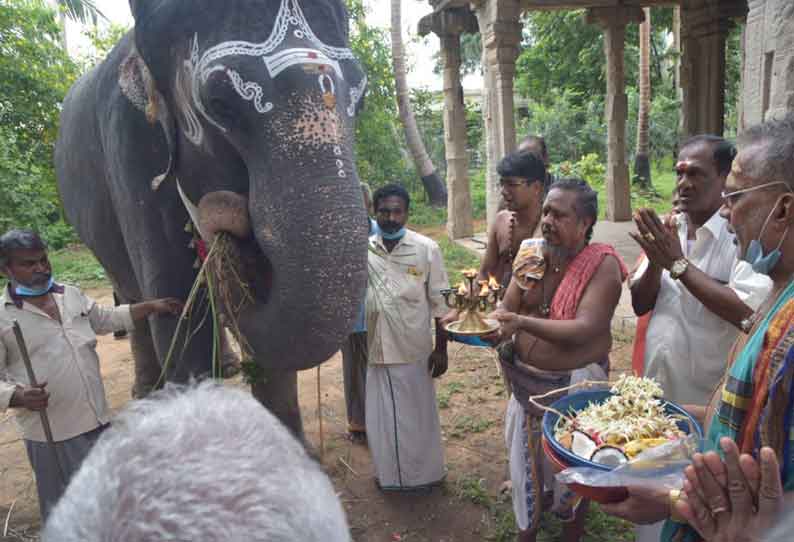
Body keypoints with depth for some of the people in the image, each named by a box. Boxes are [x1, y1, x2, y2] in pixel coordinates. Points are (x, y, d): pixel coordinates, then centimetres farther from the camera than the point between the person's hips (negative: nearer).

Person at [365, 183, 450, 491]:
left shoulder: (427, 249, -9)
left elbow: (440, 303, -5)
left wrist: (441, 349, -4)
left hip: (414, 349, -2)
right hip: (378, 348, 3)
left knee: (417, 414, 13)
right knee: (382, 416, 16)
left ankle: (423, 473, 36)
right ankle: (389, 473, 38)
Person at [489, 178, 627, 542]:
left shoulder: (603, 264, -18)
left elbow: (585, 329, -29)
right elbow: (507, 311, -1)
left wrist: (523, 323, -40)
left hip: (576, 382, -5)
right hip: (526, 379, 5)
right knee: (525, 458, 20)